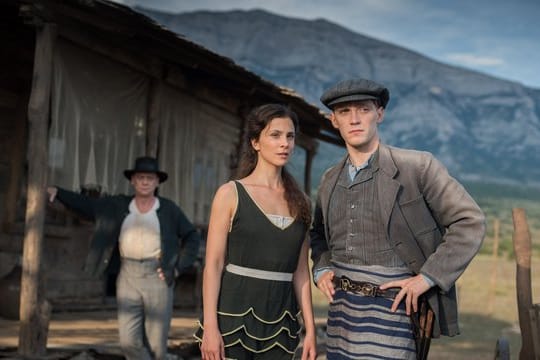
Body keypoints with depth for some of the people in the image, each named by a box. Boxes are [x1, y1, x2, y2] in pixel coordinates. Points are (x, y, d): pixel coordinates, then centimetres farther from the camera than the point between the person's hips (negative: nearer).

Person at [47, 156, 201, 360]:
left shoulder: (169, 209, 2)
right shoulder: (118, 206, 9)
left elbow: (192, 237, 7)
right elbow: (86, 205, 11)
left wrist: (178, 267, -2)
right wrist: (57, 192, -2)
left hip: (158, 277, -2)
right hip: (129, 277, 2)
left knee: (156, 343, 0)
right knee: (129, 341, -5)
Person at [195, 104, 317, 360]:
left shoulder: (299, 202, 10)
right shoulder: (231, 194, -2)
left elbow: (300, 271, 10)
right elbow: (213, 265, -6)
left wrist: (310, 328, 5)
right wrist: (210, 327, -12)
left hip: (278, 324, 4)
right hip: (234, 317, -3)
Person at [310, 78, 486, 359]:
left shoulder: (416, 167, -9)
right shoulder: (331, 180, 9)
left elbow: (470, 223, -9)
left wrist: (427, 277, -14)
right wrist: (321, 270, 6)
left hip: (389, 309, -6)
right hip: (341, 307, 6)